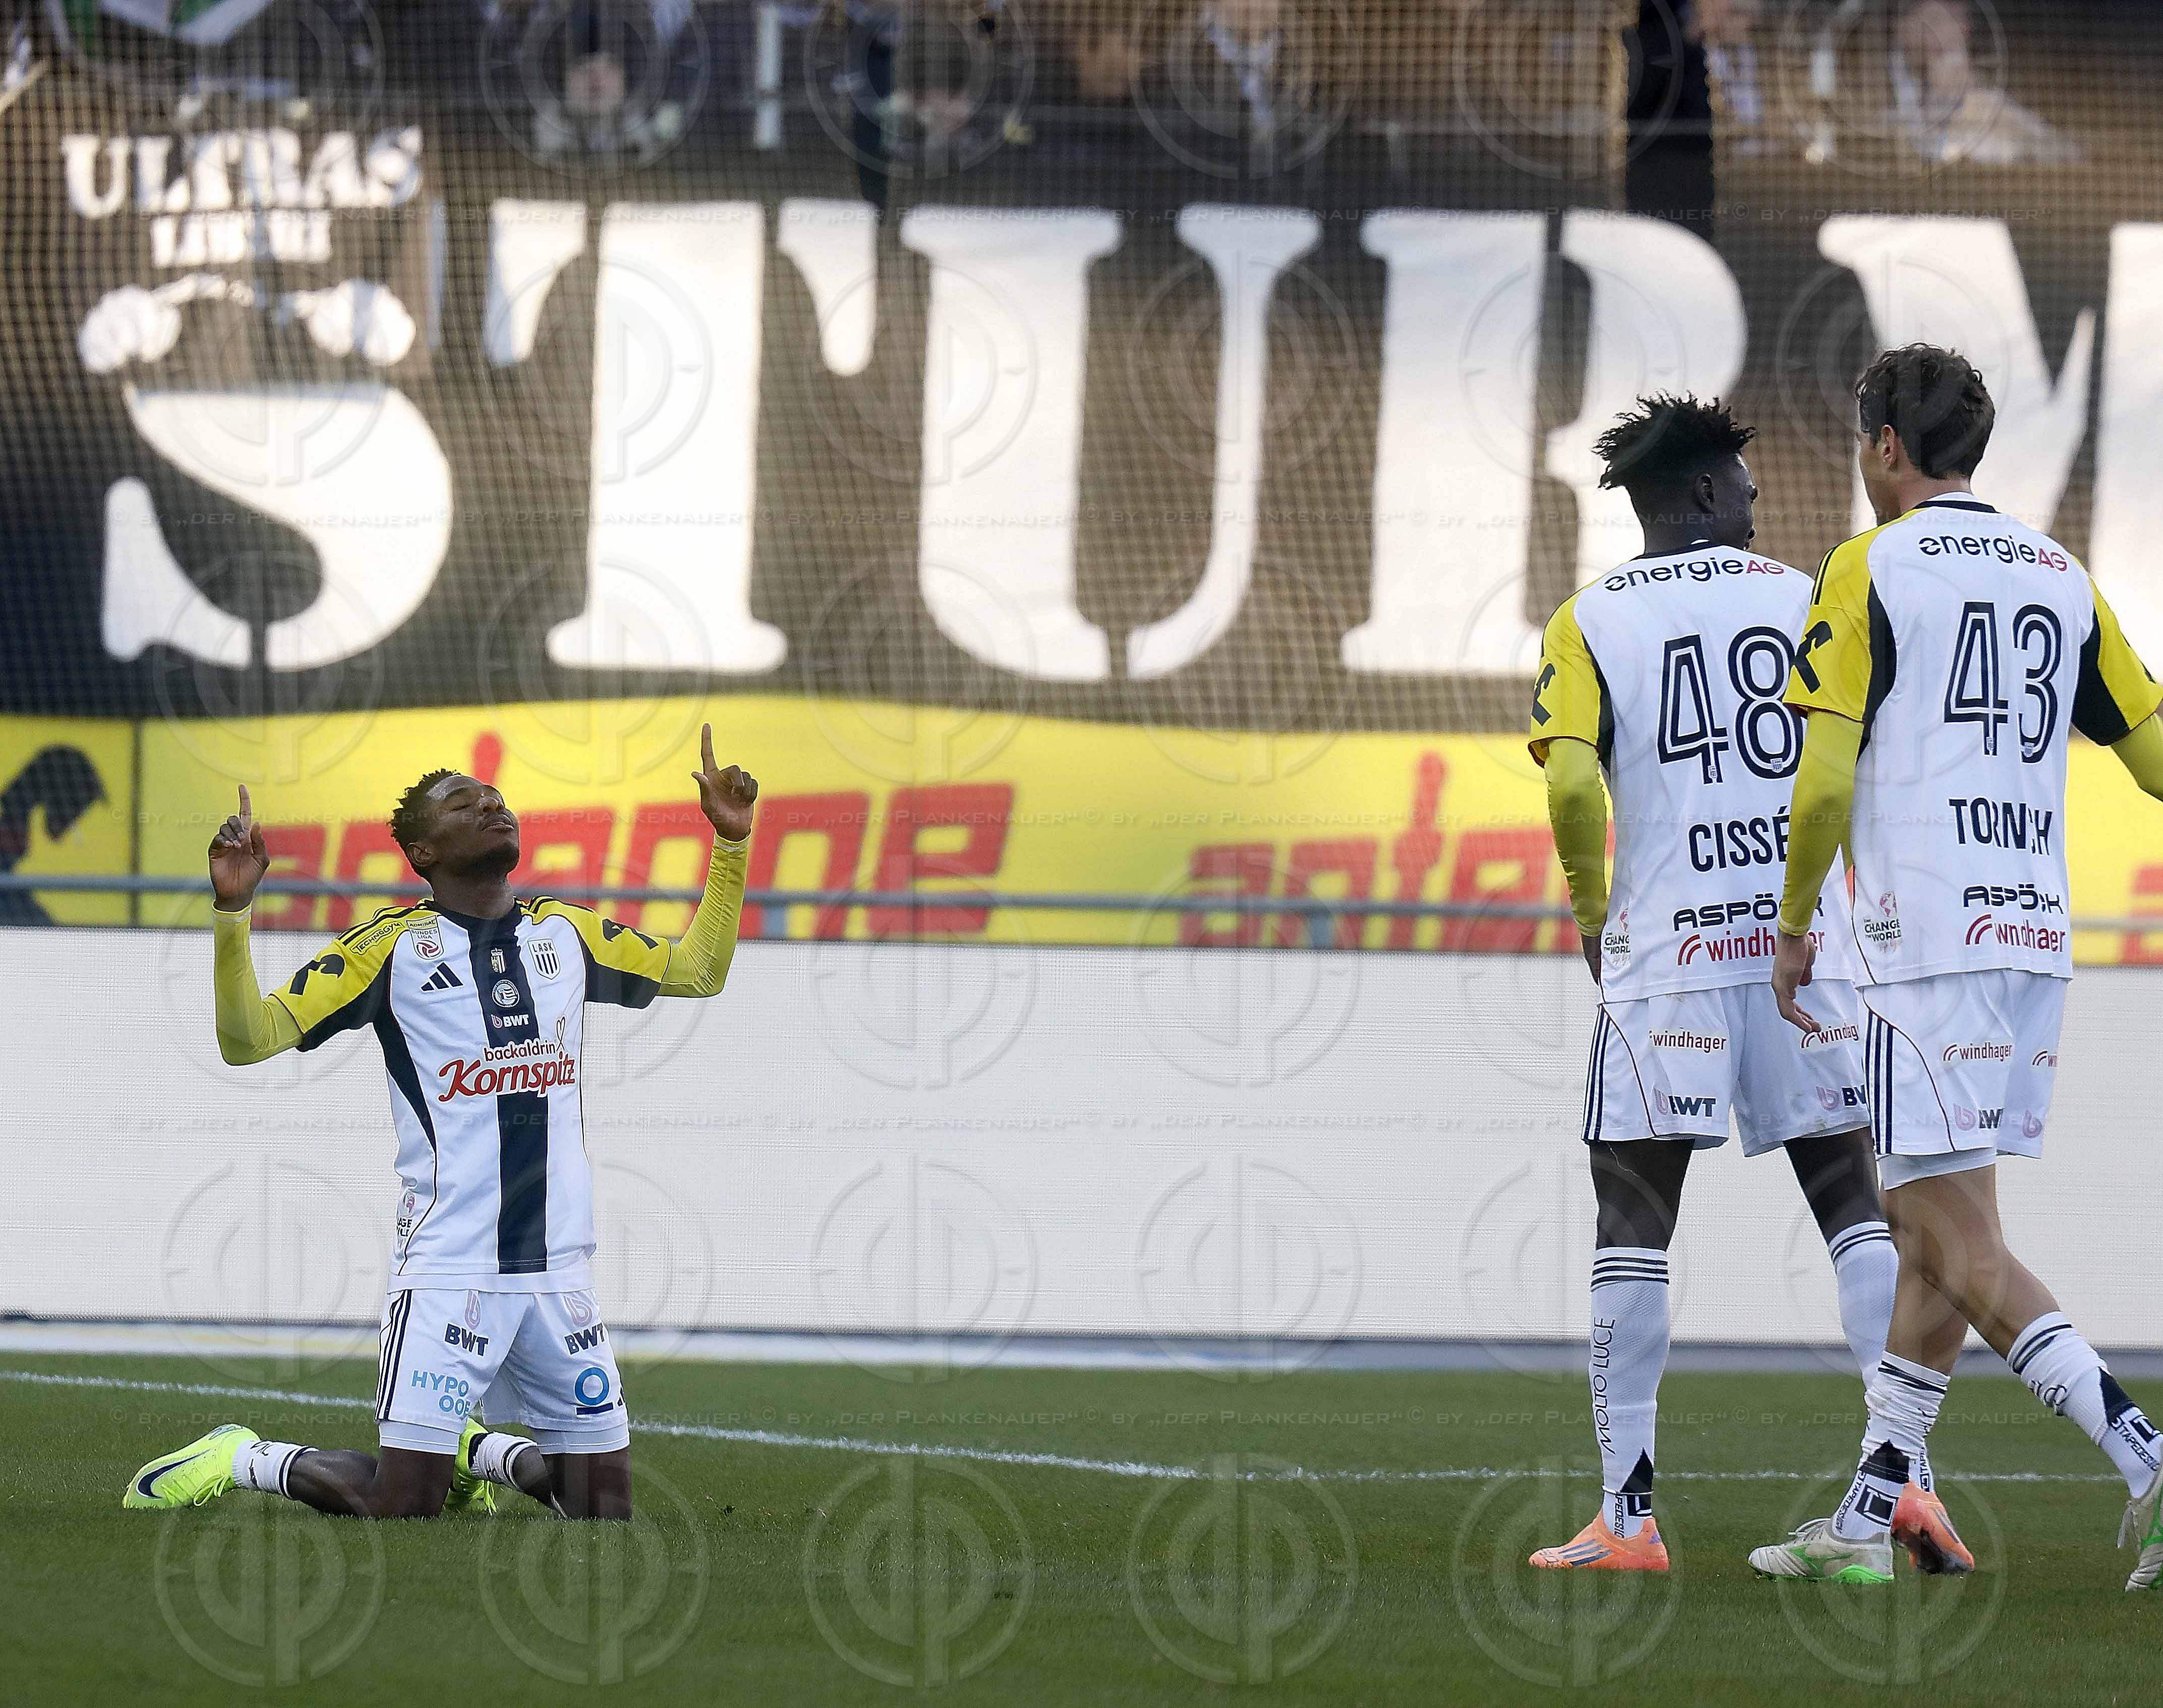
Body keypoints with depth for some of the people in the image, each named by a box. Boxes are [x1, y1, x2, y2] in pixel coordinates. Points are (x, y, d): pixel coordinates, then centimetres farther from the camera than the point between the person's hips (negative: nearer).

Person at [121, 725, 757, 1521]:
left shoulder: (567, 933, 12)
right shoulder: (392, 946, -2)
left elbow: (699, 970, 25)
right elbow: (249, 1037, -7)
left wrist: (731, 842, 17)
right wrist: (232, 908, -19)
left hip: (559, 1268, 5)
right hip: (448, 1269, -5)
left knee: (604, 1501, 4)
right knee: (403, 1508, -10)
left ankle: (476, 1452, 31)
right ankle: (237, 1460, 14)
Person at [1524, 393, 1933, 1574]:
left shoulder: (1587, 624, 2)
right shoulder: (1799, 597, 8)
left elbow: (1574, 787, -11)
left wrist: (1591, 917, 4)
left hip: (1663, 958, -2)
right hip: (1802, 945, 2)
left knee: (1632, 1227, 2)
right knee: (1855, 1208, 7)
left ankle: (1626, 1512, -3)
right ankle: (1908, 1469, -4)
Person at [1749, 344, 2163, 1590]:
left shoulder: (1872, 569, -5)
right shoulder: (2062, 576, 12)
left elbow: (1823, 784, -11)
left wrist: (1794, 927, 2)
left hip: (1929, 947, -7)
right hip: (2038, 938, 7)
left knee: (1964, 1249, -9)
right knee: (1932, 1232, 15)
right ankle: (1873, 1518, 19)